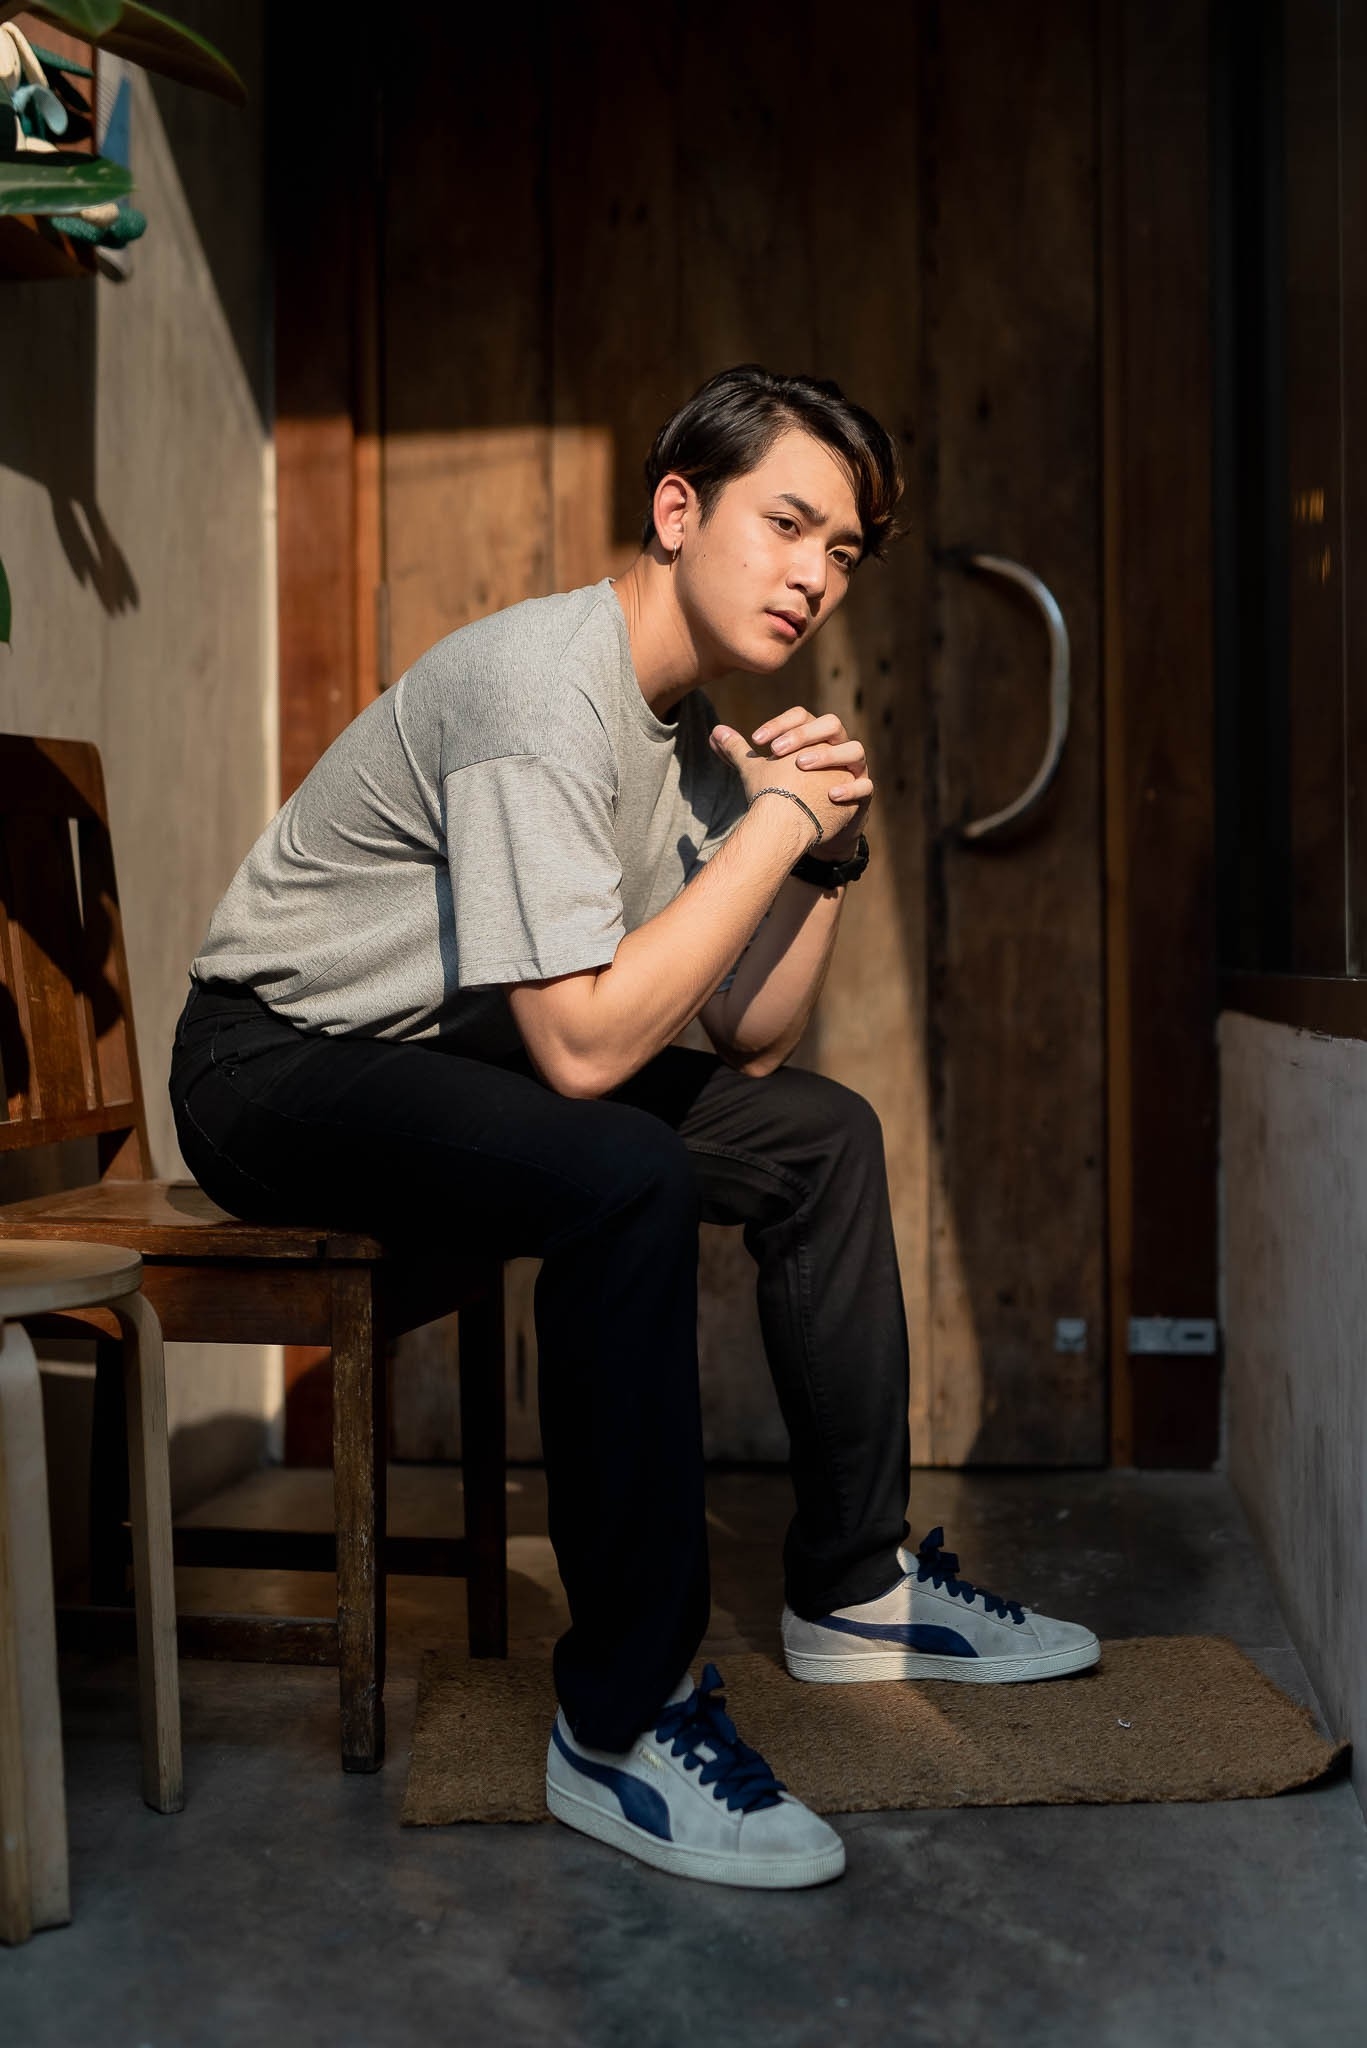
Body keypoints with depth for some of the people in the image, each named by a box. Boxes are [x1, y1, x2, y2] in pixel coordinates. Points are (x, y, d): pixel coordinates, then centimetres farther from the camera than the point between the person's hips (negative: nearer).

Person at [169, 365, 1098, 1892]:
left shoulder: (693, 731, 5)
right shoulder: (543, 687, -24)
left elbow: (748, 1040, 6)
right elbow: (584, 1046, -33)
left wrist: (830, 846, -8)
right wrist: (774, 824, -24)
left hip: (452, 1053, 9)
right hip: (274, 1065, -9)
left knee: (820, 1136, 5)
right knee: (627, 1182, -34)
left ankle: (852, 1590, 14)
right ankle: (622, 1723, -21)